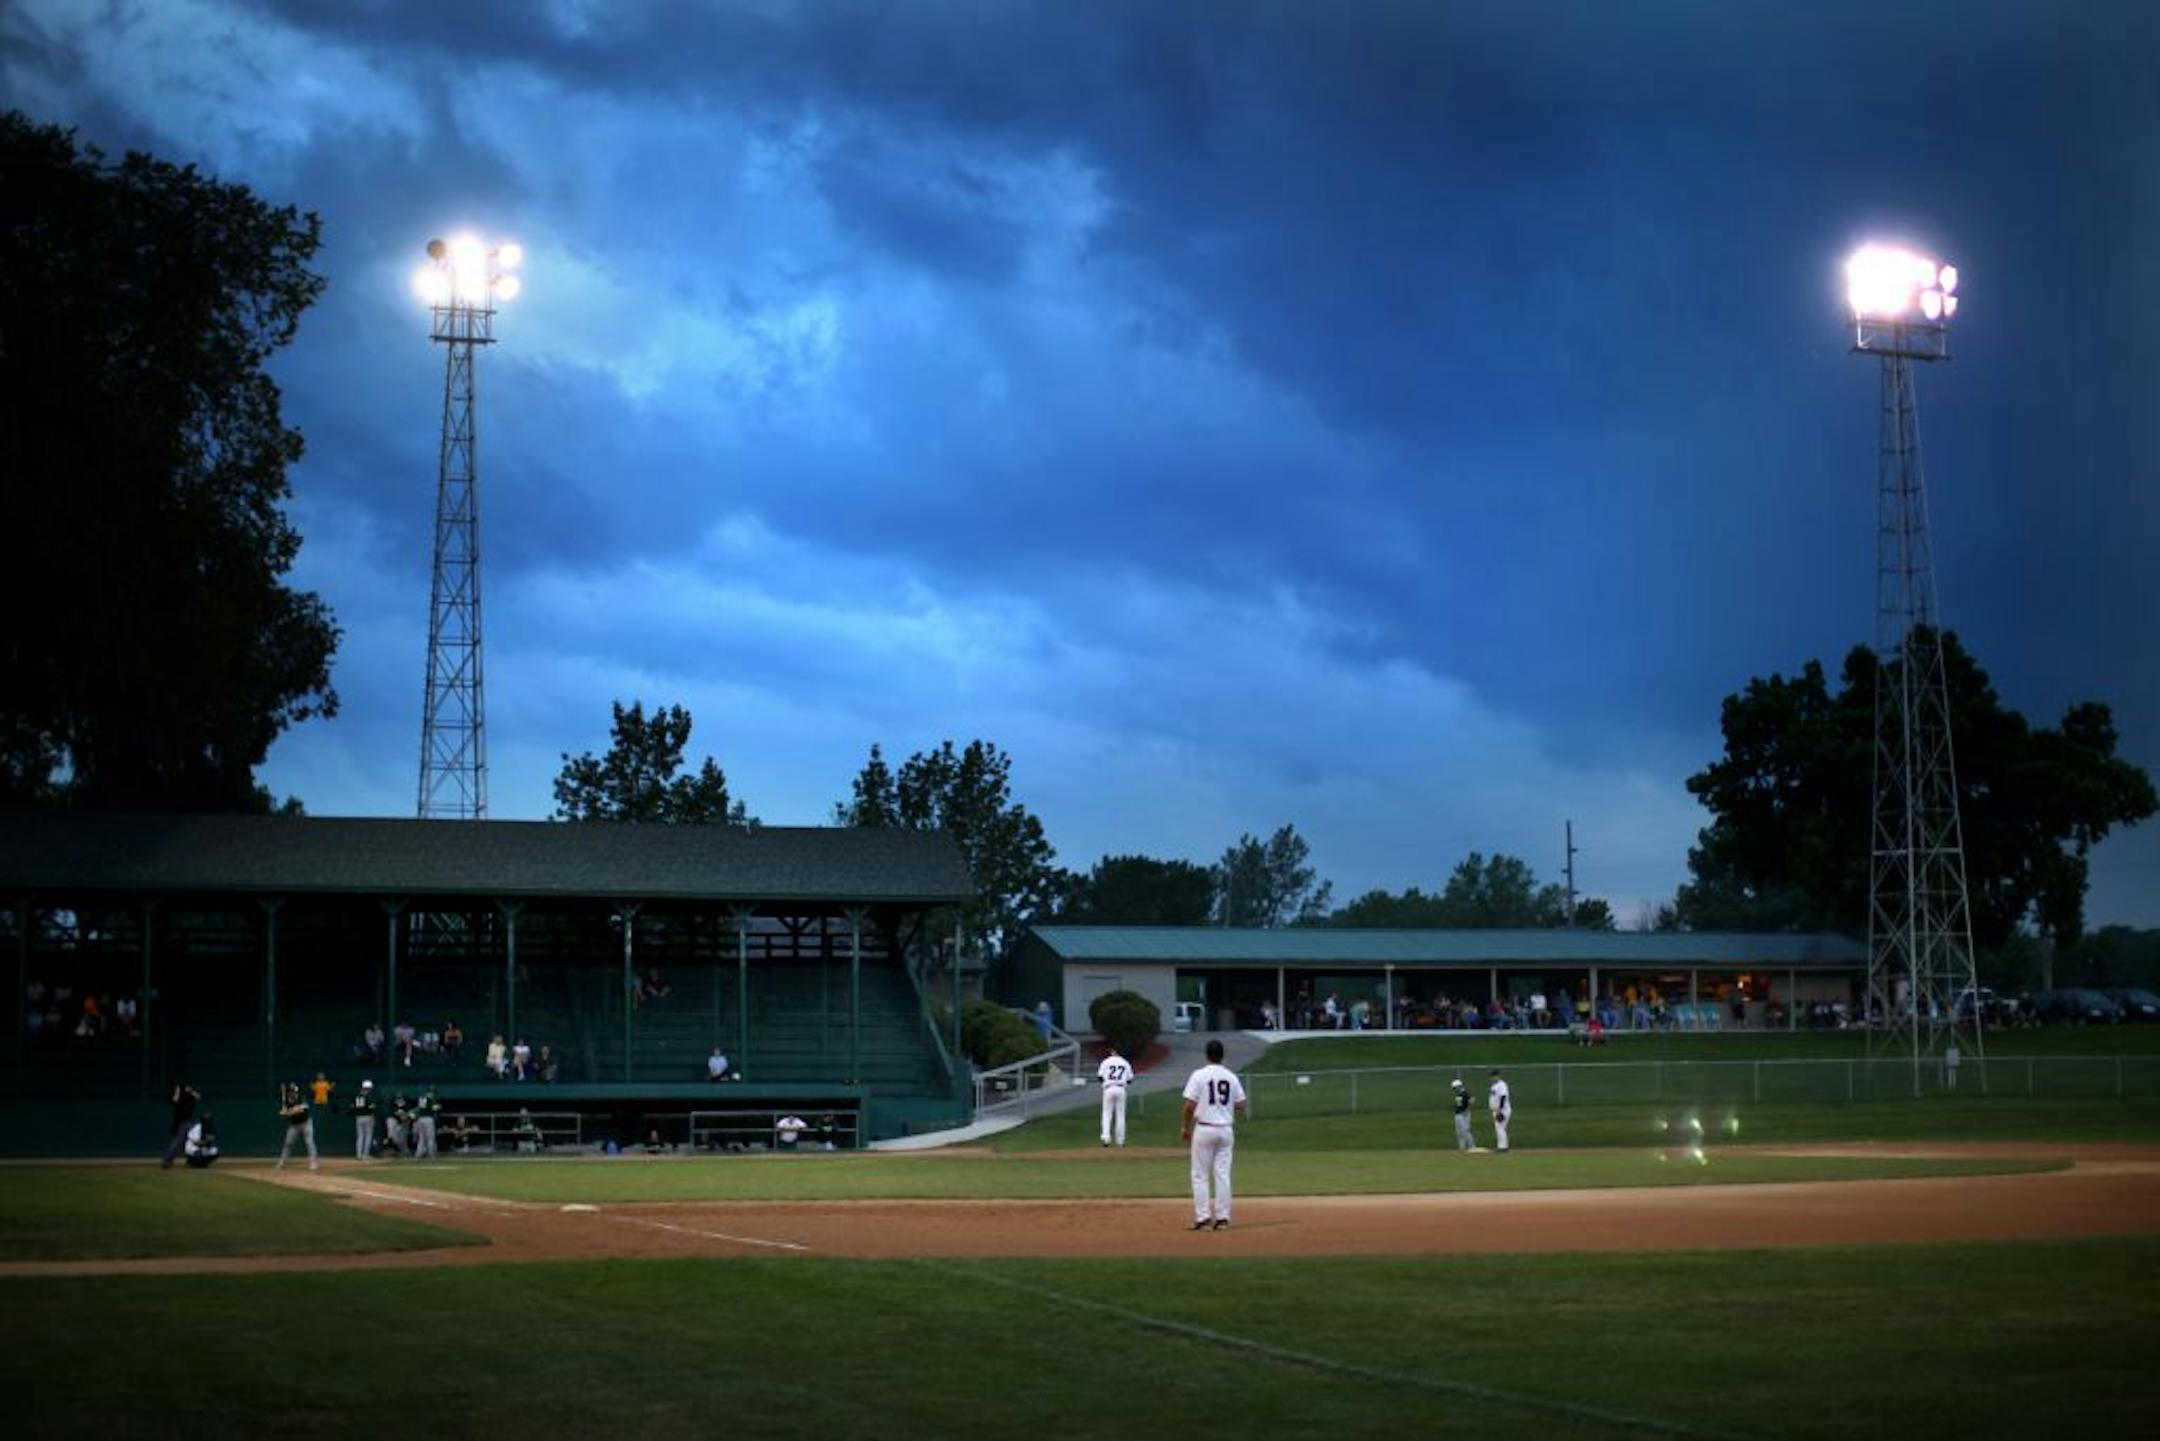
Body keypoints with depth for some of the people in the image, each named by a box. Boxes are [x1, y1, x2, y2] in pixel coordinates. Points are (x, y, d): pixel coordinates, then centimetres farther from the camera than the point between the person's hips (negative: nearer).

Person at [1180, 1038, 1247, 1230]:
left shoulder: (1199, 1075, -7)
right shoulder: (1231, 1077, 4)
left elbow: (1189, 1106, -10)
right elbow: (1241, 1105, 5)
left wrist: (1186, 1128, 3)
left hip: (1204, 1129, -3)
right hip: (1226, 1130, 4)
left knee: (1200, 1175, 3)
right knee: (1223, 1175, 7)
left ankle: (1203, 1217, -3)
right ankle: (1222, 1218, 6)